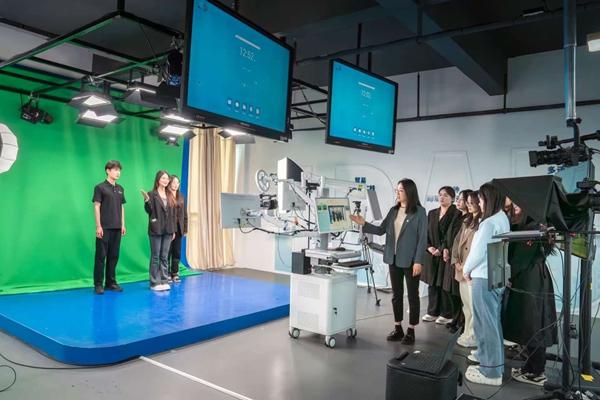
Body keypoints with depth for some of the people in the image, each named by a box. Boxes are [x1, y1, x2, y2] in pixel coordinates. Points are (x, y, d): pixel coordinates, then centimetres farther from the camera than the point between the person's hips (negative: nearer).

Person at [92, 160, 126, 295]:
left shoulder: (120, 189, 12)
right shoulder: (100, 187, -4)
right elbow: (96, 207, -7)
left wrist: (123, 225, 11)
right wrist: (98, 226, -12)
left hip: (116, 228, 5)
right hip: (104, 228, -5)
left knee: (114, 256, 9)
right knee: (101, 256, 0)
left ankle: (111, 282, 17)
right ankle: (98, 284, 7)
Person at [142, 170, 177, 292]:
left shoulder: (170, 195, 12)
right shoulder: (152, 194, -3)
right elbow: (149, 211, -8)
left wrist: (173, 230, 10)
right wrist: (146, 201, -26)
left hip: (168, 230, 5)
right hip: (156, 230, -5)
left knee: (164, 257, 8)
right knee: (155, 256, 1)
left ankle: (164, 281, 14)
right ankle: (154, 283, 6)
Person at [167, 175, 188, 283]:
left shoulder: (181, 197, 12)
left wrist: (185, 228, 8)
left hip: (178, 228, 5)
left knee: (177, 252, 9)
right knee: (167, 251, 2)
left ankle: (175, 273, 17)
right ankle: (167, 274, 10)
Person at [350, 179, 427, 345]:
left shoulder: (419, 212, -8)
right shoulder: (393, 210, 8)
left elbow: (423, 238, -10)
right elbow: (381, 230, 9)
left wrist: (418, 261, -15)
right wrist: (364, 224, -3)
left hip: (410, 261, -5)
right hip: (394, 259, 6)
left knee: (412, 295, 6)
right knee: (396, 294, 12)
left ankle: (411, 331, 17)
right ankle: (397, 328, 24)